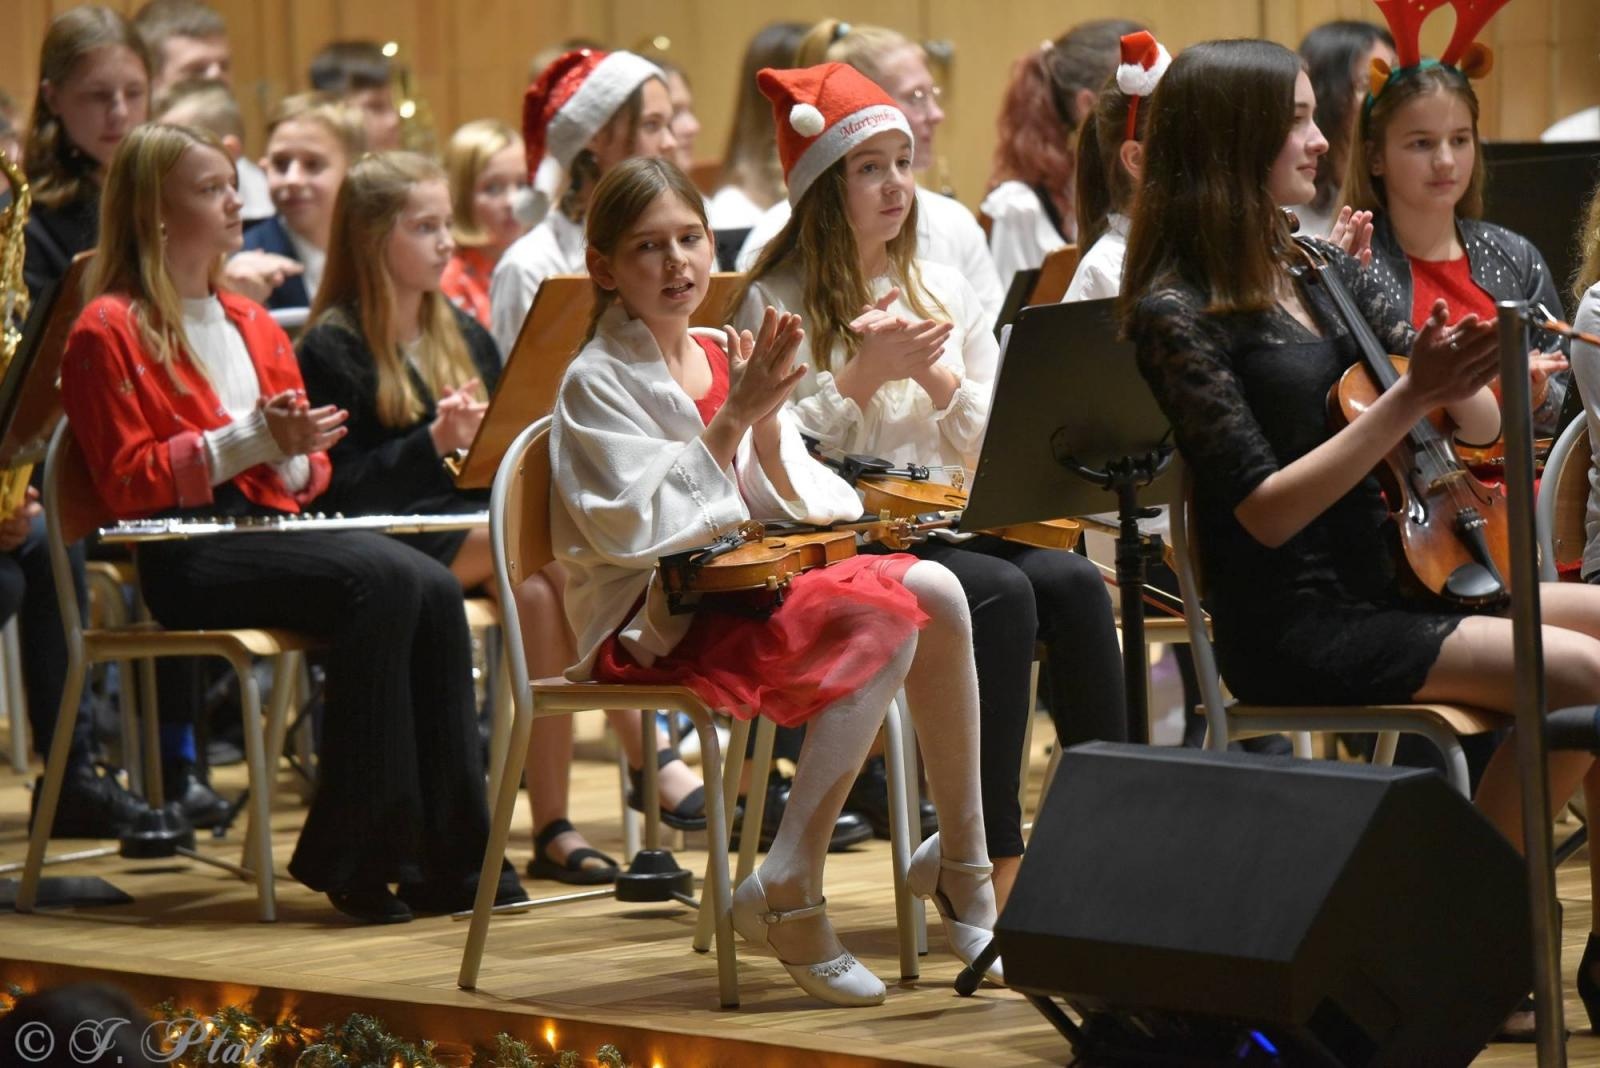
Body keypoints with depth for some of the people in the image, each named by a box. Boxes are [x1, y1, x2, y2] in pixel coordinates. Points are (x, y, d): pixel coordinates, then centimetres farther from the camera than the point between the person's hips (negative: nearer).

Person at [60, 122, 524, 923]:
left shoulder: (255, 327, 23)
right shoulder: (109, 332, 0)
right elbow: (128, 483, -7)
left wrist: (295, 456, -2)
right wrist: (251, 439, -14)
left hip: (276, 528, 7)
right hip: (189, 558, -7)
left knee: (434, 588, -24)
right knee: (379, 580, -32)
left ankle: (447, 855, -23)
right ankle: (353, 853, -26)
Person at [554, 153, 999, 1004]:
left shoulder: (728, 360, 14)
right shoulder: (596, 383, -5)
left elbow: (789, 509, 11)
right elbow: (638, 530, -16)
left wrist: (770, 421, -8)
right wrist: (731, 419, -16)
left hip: (744, 583, 7)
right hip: (654, 623, -7)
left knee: (935, 592, -17)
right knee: (884, 625, -27)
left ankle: (961, 862, -7)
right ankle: (789, 895, -28)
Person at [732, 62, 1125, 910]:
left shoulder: (945, 293, 16)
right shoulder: (776, 305, 0)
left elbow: (993, 449, 13)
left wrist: (938, 377, -6)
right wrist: (864, 374, -15)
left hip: (950, 527, 5)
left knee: (1074, 583, -25)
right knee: (1000, 595, -32)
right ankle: (989, 856, -30)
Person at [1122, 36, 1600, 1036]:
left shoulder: (1326, 272, 12)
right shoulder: (1177, 313, -10)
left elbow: (1481, 427, 10)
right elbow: (1264, 510, -17)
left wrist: (1459, 366, -13)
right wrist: (1411, 397, -22)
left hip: (1395, 586, 8)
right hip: (1299, 627, -8)